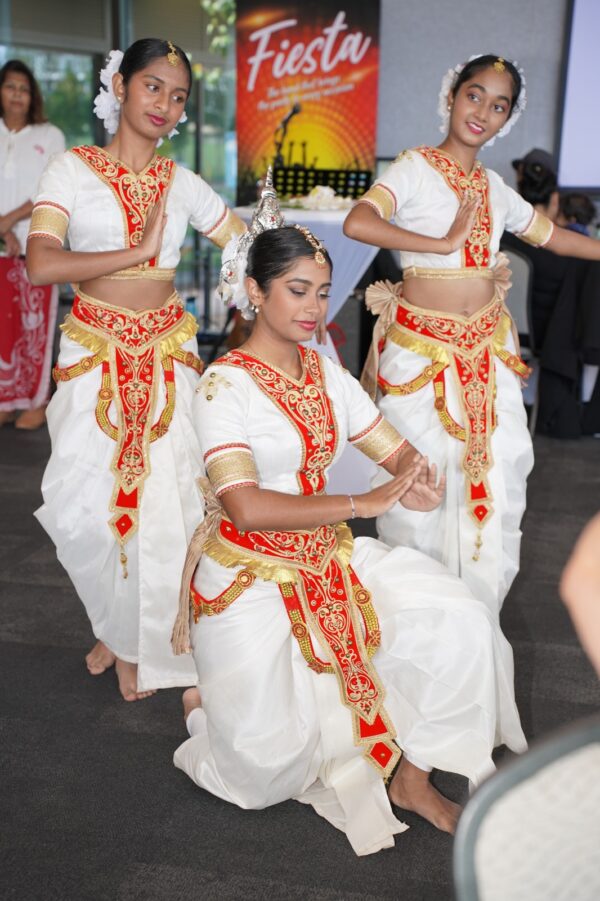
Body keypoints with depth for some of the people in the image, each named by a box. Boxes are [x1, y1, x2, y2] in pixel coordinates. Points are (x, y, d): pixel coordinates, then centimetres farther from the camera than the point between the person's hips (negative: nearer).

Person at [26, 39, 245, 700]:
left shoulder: (182, 184, 8)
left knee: (163, 497, 2)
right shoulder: (74, 169, -3)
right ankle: (118, 625, 29)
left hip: (167, 354, 2)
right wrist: (138, 250, -17)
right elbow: (41, 264, -17)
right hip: (95, 354, -2)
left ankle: (138, 639, 25)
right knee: (86, 503, -1)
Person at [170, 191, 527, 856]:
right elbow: (246, 507, -28)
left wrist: (419, 480, -19)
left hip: (328, 559, 6)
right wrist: (365, 503, -27)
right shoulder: (225, 385, -15)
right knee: (274, 761, -14)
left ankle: (413, 778, 7)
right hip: (251, 576, -6)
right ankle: (209, 703, 21)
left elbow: (397, 452, 6)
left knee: (461, 624, -9)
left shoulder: (326, 372, 6)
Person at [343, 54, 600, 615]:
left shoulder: (494, 187, 13)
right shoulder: (416, 168, -5)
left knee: (498, 475, 7)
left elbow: (552, 236, 27)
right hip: (422, 348, -6)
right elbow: (357, 222, -24)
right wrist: (445, 243, -20)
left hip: (486, 348, 6)